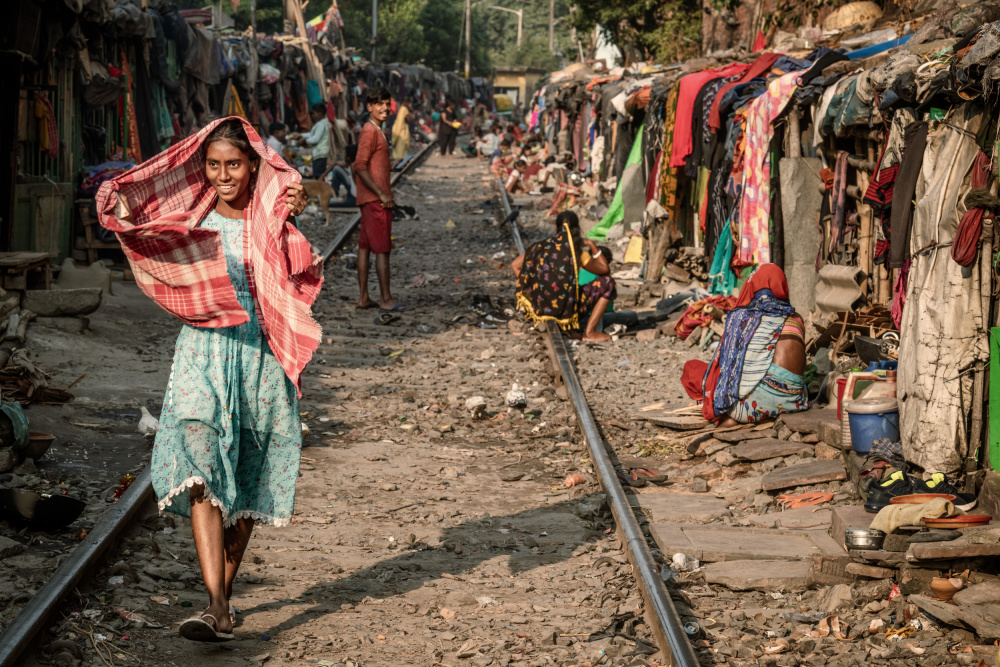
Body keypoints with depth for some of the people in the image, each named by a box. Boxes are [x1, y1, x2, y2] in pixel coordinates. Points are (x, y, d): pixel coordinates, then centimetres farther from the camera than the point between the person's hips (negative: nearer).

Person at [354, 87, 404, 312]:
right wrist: (382, 194, -20)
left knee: (365, 247, 8)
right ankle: (386, 299, -4)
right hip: (376, 200, -10)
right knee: (382, 249, -6)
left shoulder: (376, 131, 18)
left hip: (370, 199, 10)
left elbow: (359, 166, 22)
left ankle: (364, 298, 11)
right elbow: (361, 166, -20)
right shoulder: (370, 131, -13)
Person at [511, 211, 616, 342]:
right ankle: (590, 332, 2)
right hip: (565, 311, -6)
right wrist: (592, 245, 9)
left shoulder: (541, 246, 3)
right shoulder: (576, 254, -9)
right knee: (608, 283, 6)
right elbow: (605, 270, 3)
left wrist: (529, 286, 15)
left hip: (537, 307, 6)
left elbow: (514, 265, 10)